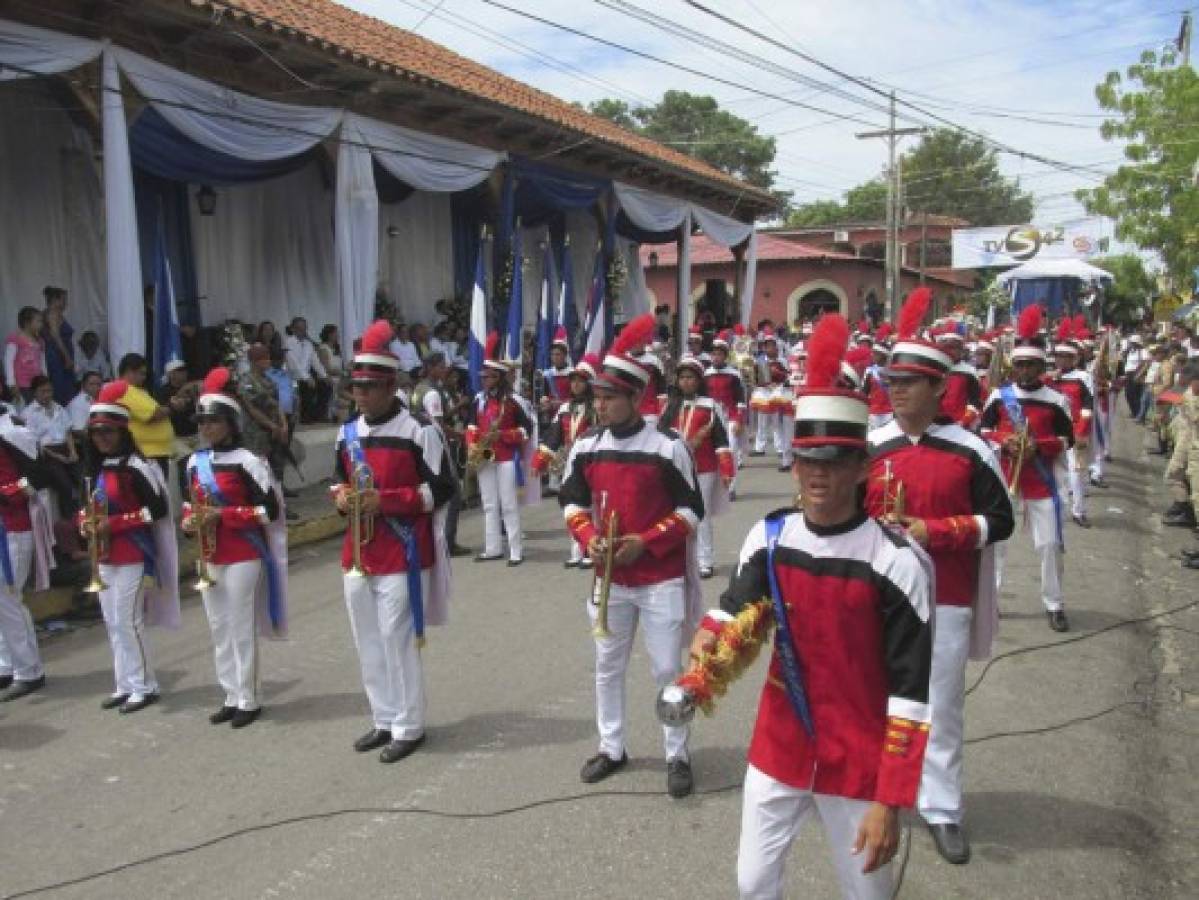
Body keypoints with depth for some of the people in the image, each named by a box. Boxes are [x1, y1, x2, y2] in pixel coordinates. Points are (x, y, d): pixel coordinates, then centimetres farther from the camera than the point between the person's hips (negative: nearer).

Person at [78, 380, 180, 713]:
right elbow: (88, 506, 21)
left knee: (128, 621, -5)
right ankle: (125, 685, 22)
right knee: (113, 623, 12)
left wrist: (114, 523, -19)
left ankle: (144, 687, 7)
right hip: (104, 557, 8)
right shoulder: (95, 469, 11)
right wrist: (86, 523, -1)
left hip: (133, 557, -8)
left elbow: (158, 509, -17)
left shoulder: (136, 467, -14)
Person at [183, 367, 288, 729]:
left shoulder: (247, 461, -13)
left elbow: (271, 509, -15)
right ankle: (232, 696, 23)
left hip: (243, 558, -7)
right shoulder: (195, 462, 9)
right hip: (209, 559, 7)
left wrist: (222, 515, -20)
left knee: (242, 629, -1)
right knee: (219, 629, 12)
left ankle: (249, 700, 11)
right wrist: (190, 521, -3)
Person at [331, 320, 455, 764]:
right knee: (368, 642, 14)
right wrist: (340, 495, -3)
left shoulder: (419, 432, -12)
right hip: (356, 555, 7)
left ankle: (408, 727, 15)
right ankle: (384, 720, 30)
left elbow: (441, 490, -11)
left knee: (398, 640, -1)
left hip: (402, 556, -7)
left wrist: (385, 499, -20)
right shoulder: (347, 434, 9)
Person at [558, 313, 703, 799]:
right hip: (609, 578, 4)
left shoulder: (668, 447, -14)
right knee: (608, 666, 16)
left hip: (661, 579, -4)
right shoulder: (586, 446, -1)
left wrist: (644, 542, -18)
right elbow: (571, 500, 9)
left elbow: (691, 509, -8)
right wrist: (589, 538, -10)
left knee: (668, 669, 5)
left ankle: (677, 756, 22)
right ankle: (611, 749, 33)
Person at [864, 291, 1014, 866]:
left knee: (942, 706, 8)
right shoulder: (869, 447, -1)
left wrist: (933, 531, -17)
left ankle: (941, 809, 23)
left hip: (944, 601, -2)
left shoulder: (971, 450, -6)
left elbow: (1000, 521, -4)